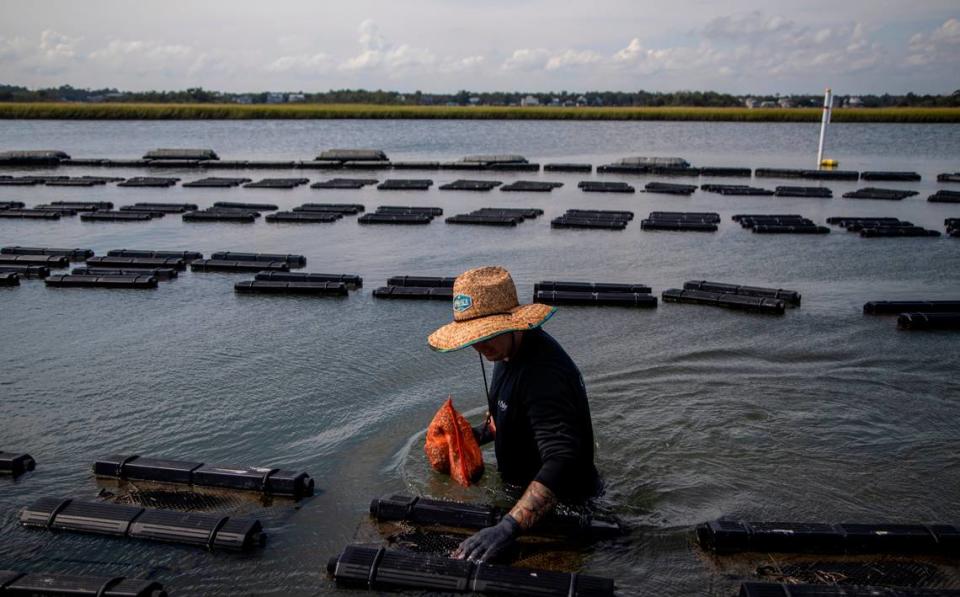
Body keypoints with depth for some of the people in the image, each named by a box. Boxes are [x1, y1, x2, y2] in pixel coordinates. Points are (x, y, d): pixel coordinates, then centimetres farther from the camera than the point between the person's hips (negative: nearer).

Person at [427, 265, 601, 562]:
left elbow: (561, 462, -43)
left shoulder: (543, 373, -33)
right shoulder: (508, 350, -2)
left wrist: (508, 527, -50)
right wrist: (481, 433, 2)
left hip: (563, 504, -9)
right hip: (519, 487, 9)